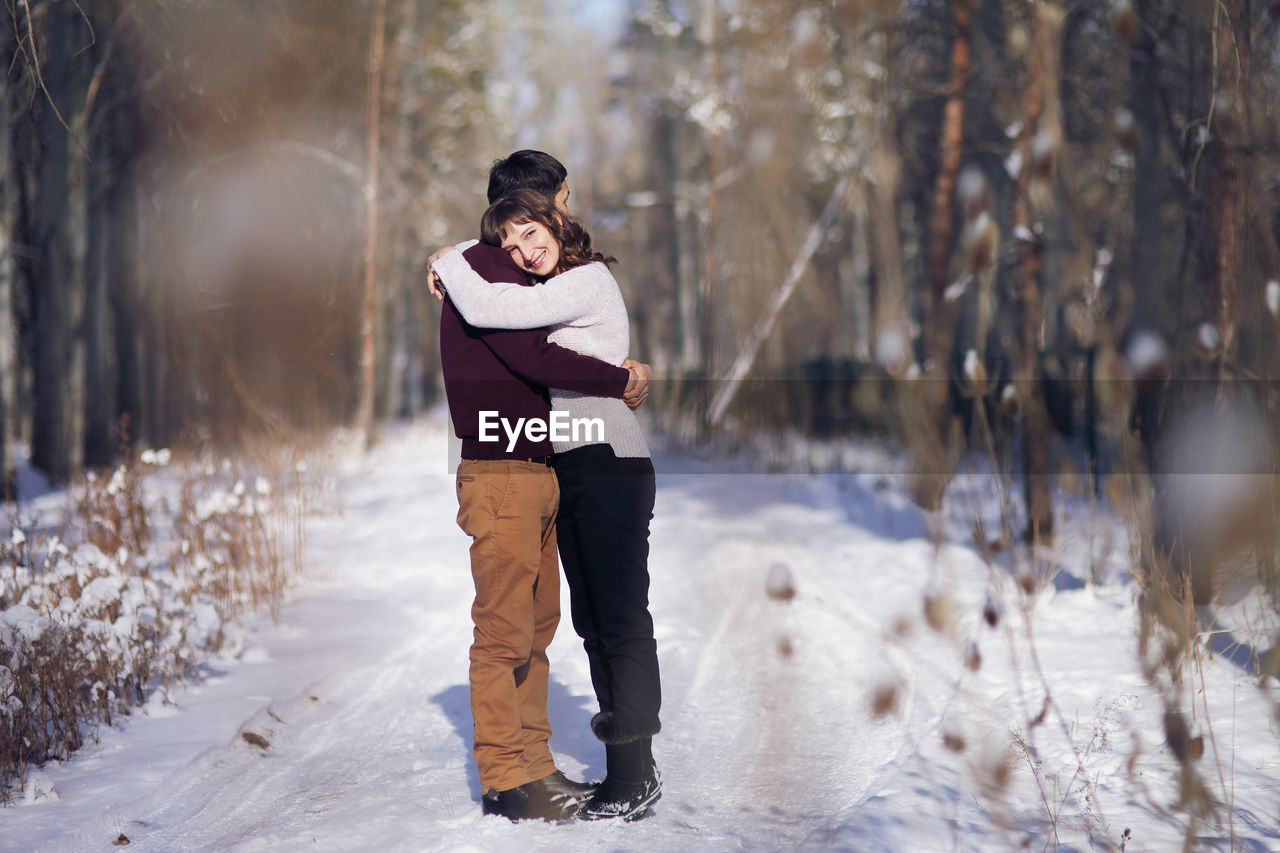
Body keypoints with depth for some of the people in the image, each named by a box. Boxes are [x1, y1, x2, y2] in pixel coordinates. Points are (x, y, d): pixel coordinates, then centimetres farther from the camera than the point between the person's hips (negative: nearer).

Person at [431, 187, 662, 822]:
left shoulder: (589, 281, -13)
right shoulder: (552, 290, 14)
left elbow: (485, 310, -21)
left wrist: (448, 262, -4)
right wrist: (453, 268, 15)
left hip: (609, 465, -10)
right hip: (567, 469, 10)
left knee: (622, 619, -8)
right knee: (593, 622, 10)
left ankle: (634, 777, -5)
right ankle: (633, 770, 15)